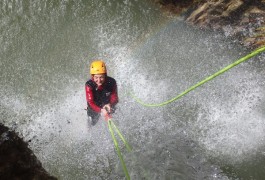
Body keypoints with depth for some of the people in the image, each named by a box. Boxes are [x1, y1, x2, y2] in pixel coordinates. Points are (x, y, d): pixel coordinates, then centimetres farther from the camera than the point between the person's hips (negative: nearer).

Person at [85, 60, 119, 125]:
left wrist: (110, 105, -46)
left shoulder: (111, 82, -28)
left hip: (108, 107, 1)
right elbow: (90, 102, -35)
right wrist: (100, 110, -54)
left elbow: (115, 98, -22)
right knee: (92, 125, 16)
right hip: (95, 109, 0)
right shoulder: (89, 85, -31)